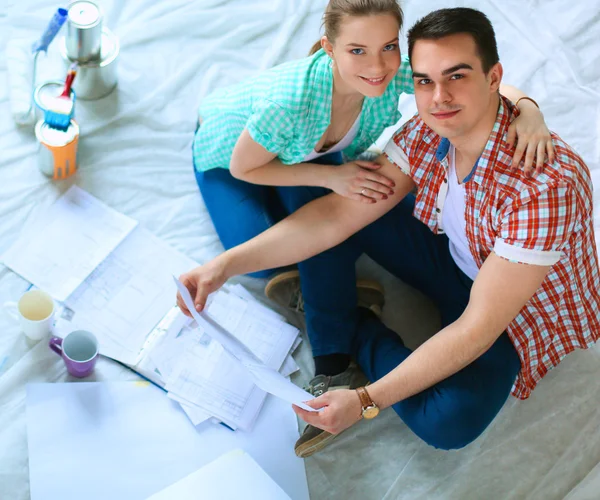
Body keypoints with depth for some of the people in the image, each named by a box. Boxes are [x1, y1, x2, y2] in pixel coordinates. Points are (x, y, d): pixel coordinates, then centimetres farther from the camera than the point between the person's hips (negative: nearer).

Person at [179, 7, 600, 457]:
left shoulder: (547, 185, -38)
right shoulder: (428, 133, -17)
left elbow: (478, 327, -35)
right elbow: (338, 214, -14)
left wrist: (367, 401, -38)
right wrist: (227, 264, -24)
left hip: (517, 310, -5)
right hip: (450, 253, 6)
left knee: (449, 420, -33)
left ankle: (355, 332, -5)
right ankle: (333, 364, -9)